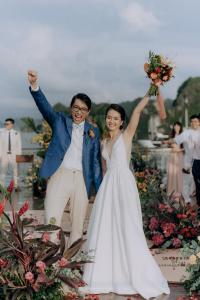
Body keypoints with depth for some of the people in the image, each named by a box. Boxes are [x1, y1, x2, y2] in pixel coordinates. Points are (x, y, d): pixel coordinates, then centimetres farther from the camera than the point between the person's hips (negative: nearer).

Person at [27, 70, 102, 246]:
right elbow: (45, 106, -10)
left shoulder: (93, 131, 12)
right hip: (60, 174, -2)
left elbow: (95, 161, 13)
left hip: (82, 179, 3)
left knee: (78, 225, 8)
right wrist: (34, 86, -29)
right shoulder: (60, 121, 8)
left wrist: (100, 190, 9)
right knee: (52, 220, -14)